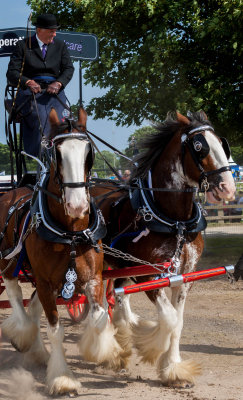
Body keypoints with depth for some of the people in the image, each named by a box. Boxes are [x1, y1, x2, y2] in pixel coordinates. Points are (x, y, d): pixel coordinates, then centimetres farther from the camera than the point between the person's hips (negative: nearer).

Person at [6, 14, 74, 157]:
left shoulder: (60, 46, 16)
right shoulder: (23, 46, 7)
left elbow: (69, 69, 6)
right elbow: (12, 73, 0)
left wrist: (58, 83, -16)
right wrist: (28, 82, -21)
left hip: (54, 91, 2)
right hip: (30, 91, -2)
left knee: (58, 118, -27)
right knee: (41, 118, -32)